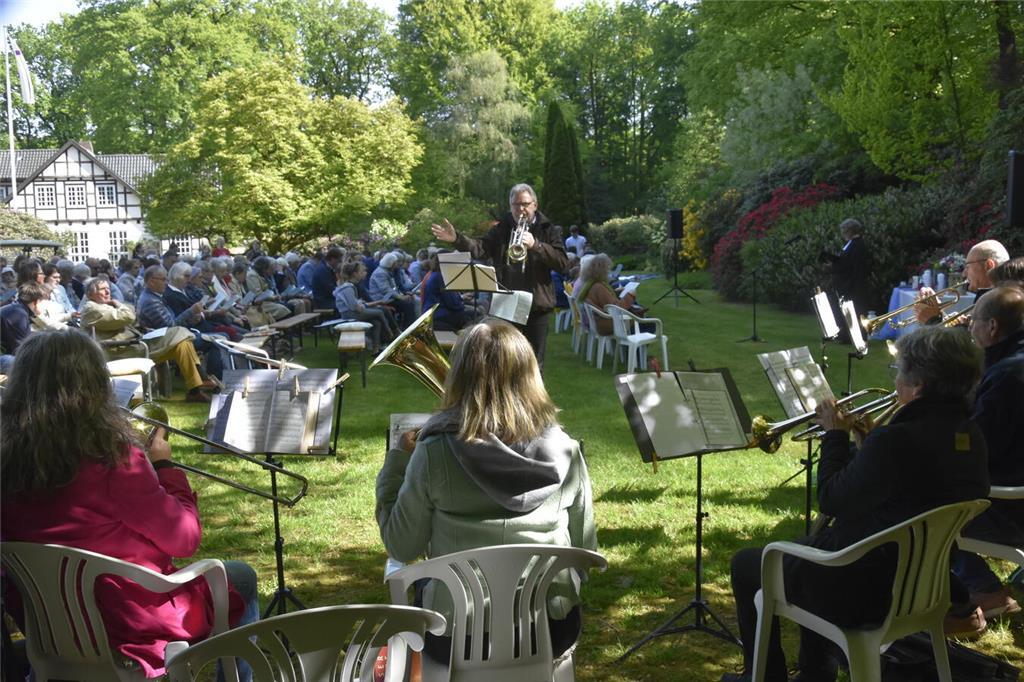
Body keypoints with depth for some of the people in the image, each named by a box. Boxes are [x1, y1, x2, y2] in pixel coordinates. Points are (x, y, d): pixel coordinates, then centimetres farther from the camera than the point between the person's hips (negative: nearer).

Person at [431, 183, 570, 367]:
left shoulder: (547, 231, 3)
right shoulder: (501, 229, 9)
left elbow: (563, 262, -9)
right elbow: (480, 248, -5)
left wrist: (535, 245, -20)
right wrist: (457, 239, -22)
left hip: (536, 306, -2)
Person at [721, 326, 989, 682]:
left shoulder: (897, 441, -31)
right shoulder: (970, 437, -4)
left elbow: (831, 502, -17)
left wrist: (835, 435, -5)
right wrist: (866, 437, 8)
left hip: (865, 593, -9)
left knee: (746, 564, 12)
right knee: (812, 545, 34)